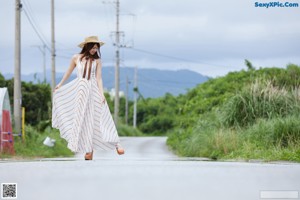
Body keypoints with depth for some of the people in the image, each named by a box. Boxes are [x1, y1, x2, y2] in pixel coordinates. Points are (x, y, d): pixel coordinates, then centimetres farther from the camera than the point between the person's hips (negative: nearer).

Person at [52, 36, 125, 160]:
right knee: (82, 119, 2)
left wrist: (102, 94, -13)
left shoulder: (97, 61, 0)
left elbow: (98, 78, -2)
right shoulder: (76, 58, 2)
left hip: (93, 89, -1)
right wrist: (60, 85, 24)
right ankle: (88, 150, 8)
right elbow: (69, 72, 15)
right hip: (80, 89, 1)